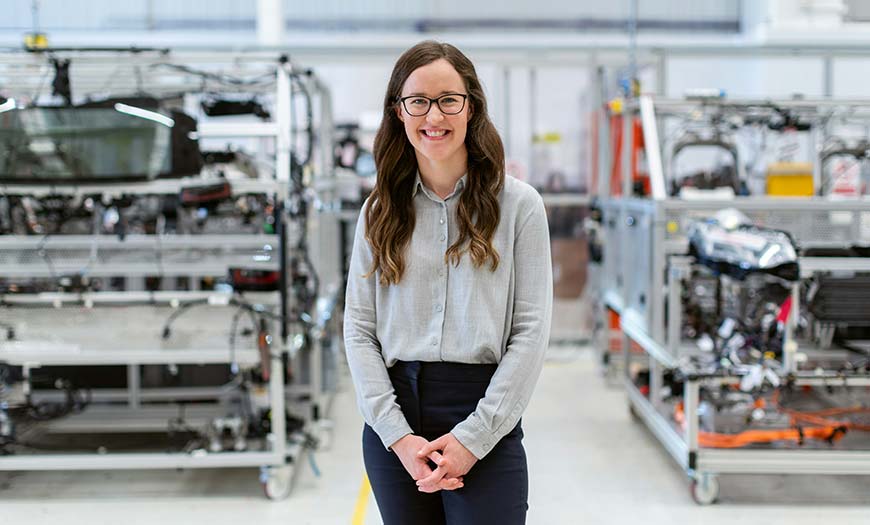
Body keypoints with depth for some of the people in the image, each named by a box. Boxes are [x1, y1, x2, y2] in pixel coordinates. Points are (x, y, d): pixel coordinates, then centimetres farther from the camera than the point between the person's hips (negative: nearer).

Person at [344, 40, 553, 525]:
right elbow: (359, 329, 3)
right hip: (392, 425, 3)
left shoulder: (518, 204, -1)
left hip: (486, 427, -3)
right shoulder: (381, 211, 7)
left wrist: (474, 437, -11)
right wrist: (397, 434, -9)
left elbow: (530, 331, -5)